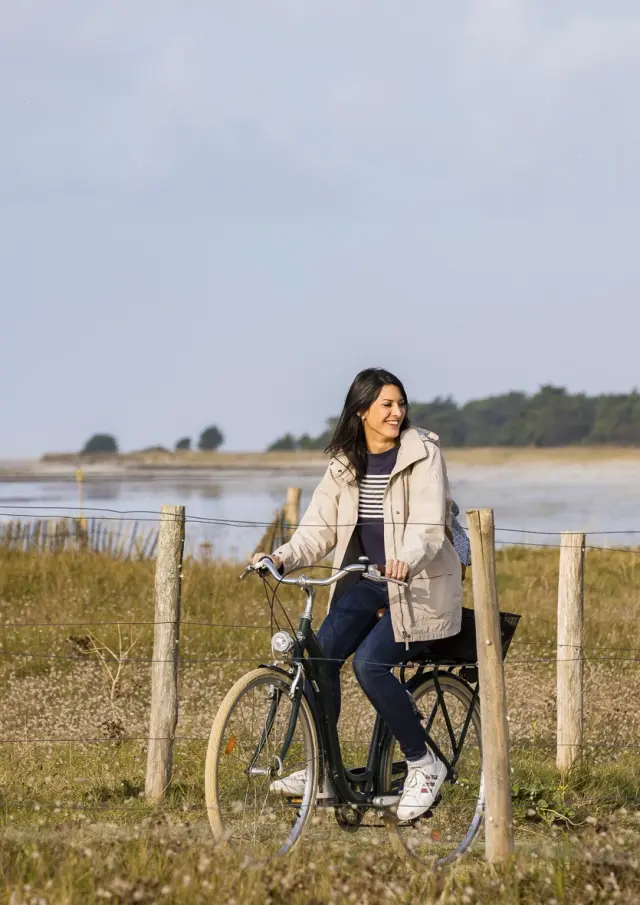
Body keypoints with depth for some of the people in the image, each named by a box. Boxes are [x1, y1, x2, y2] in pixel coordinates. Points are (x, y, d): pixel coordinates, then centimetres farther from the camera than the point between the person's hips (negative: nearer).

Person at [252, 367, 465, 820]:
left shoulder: (422, 453, -9)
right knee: (322, 652, -17)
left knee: (370, 661, -25)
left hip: (422, 583, -5)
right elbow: (320, 527, 4)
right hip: (368, 580, 5)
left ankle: (424, 765, -8)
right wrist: (283, 557, -14)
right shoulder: (345, 464, 7)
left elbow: (429, 526, -20)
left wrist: (407, 559, -40)